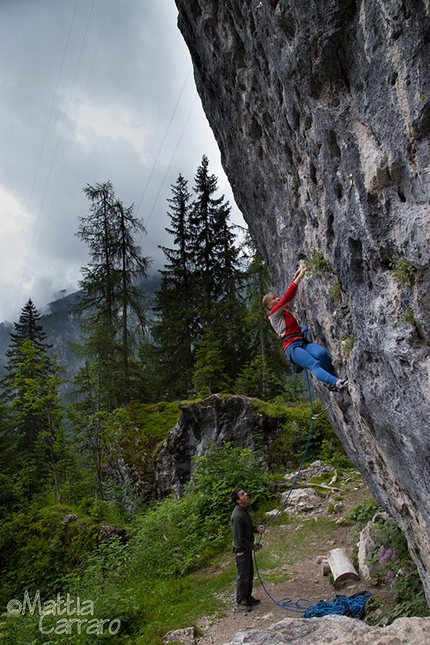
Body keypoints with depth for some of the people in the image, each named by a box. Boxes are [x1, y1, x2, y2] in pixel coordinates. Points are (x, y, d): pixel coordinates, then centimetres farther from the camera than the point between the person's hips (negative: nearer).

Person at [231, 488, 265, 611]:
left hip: (247, 548, 9)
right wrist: (252, 546, -14)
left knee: (249, 574, 21)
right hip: (241, 549, -9)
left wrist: (257, 529, -4)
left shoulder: (245, 509, -1)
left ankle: (248, 597, 38)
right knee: (243, 576, 6)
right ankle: (240, 601, 25)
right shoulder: (237, 516, -31)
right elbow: (239, 539, -25)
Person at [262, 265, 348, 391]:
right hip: (292, 346, -7)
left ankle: (331, 383, -20)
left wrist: (297, 275, 10)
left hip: (303, 341, 7)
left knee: (322, 353, -27)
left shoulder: (284, 310, 27)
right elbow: (287, 297, -6)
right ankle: (336, 382, -48)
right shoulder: (274, 314, 4)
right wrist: (299, 277, -9)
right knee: (314, 365, -31)